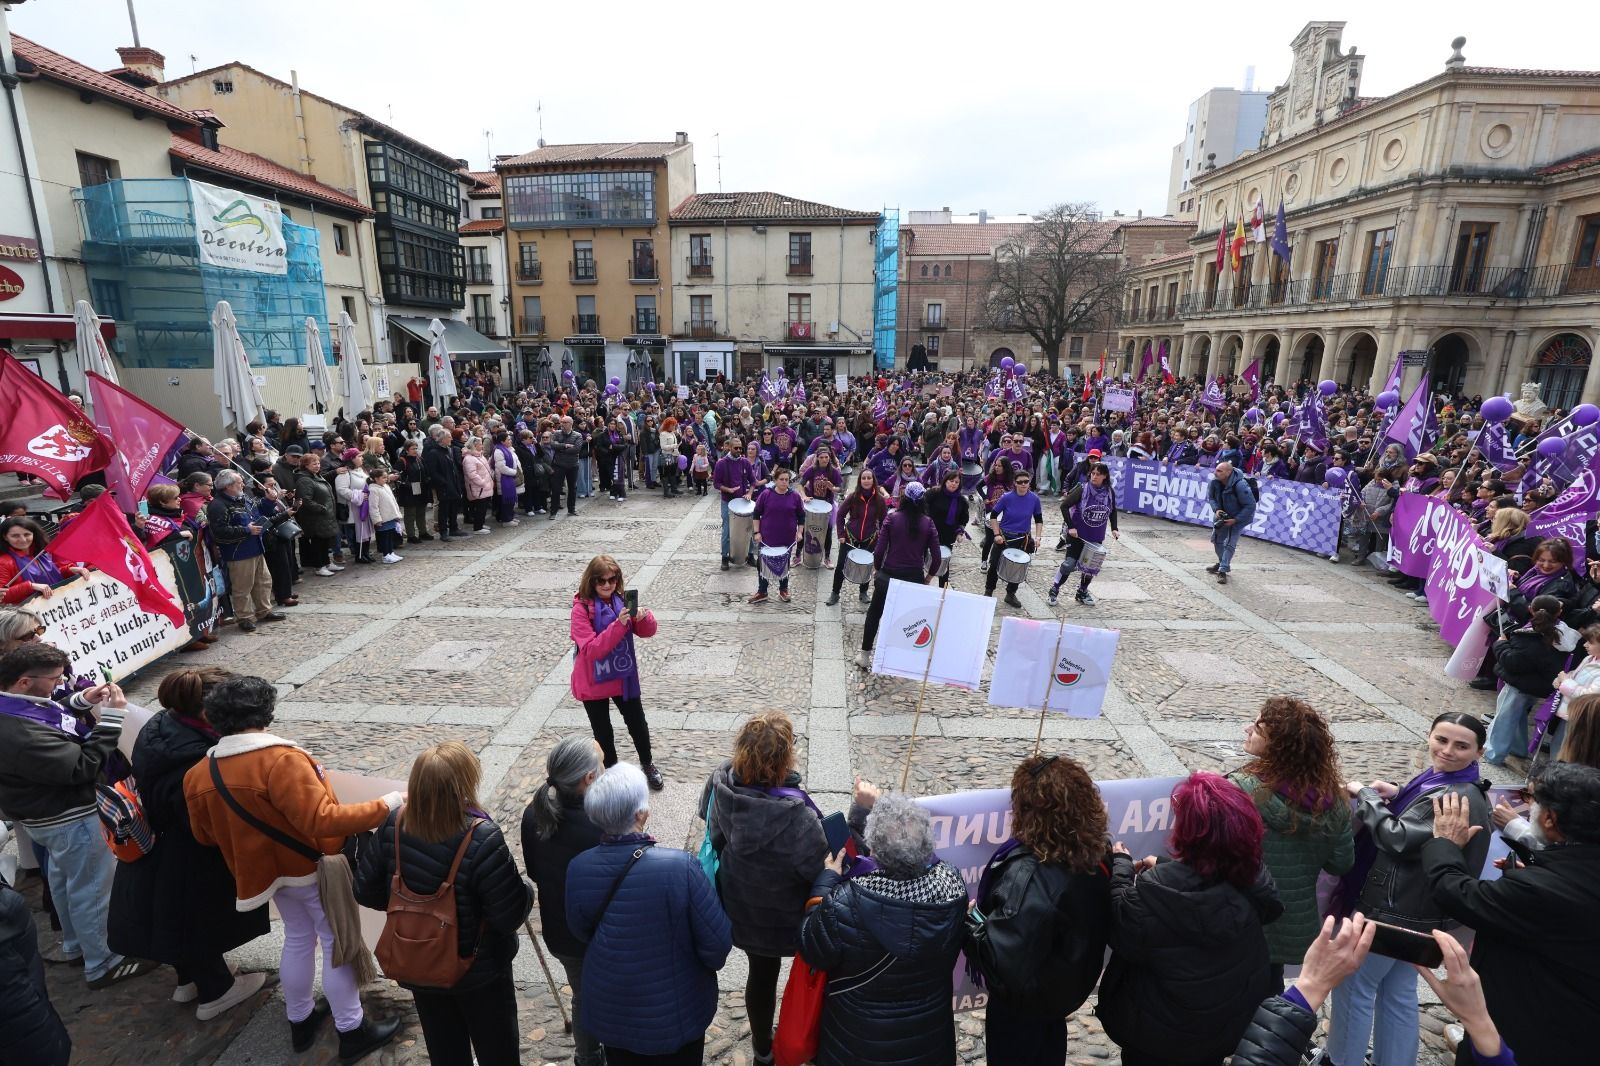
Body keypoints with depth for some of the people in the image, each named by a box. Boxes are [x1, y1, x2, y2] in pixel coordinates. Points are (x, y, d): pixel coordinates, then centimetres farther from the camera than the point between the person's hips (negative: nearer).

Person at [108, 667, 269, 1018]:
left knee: (181, 919, 28)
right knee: (198, 921, 15)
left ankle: (190, 978, 50)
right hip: (186, 862, -8)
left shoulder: (161, 724, -10)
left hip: (158, 851, 9)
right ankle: (215, 992, 37)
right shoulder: (193, 760, -39)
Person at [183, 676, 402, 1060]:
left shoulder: (199, 774, -5)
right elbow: (322, 820, -35)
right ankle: (352, 1032, 20)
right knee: (339, 943, 8)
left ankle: (300, 1021, 41)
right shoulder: (282, 760, -29)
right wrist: (385, 805, -31)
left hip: (268, 868, 7)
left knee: (298, 939, 26)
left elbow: (204, 834, 9)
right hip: (313, 866, -7)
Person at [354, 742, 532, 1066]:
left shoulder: (394, 825, -19)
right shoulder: (482, 838, -34)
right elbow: (511, 916, -27)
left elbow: (365, 891, -4)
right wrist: (525, 890, -7)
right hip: (478, 969, -4)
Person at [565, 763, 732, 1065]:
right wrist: (710, 963, 1)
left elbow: (580, 931, 0)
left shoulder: (578, 868, -20)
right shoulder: (680, 867, -33)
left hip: (609, 1010, 3)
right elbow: (718, 941, -23)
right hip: (675, 1011, -3)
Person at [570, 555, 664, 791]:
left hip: (624, 676, 4)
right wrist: (618, 626, -35)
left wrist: (644, 618, -25)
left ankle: (648, 764, 40)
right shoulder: (581, 608, -18)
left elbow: (647, 632, -2)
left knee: (638, 723, 16)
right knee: (603, 732, 15)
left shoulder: (623, 600, -6)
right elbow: (590, 649, -26)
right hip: (594, 681, -3)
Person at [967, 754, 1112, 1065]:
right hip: (1066, 986, 6)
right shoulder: (1095, 857, -16)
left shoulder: (1028, 875, -40)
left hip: (1025, 999, -6)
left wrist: (971, 919, -25)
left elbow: (1007, 961, -39)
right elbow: (1090, 924, 1)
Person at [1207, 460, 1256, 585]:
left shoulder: (1240, 485, -34)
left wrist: (1235, 520, -27)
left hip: (1239, 517, -6)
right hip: (1222, 514, 7)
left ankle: (1223, 571, -9)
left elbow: (1250, 506, -27)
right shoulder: (1215, 481, -18)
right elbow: (1211, 497, 0)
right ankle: (1222, 563, 37)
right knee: (1217, 539, 16)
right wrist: (1216, 509, -18)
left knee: (1230, 543, -12)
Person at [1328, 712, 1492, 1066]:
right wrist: (1397, 795, 1)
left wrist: (1366, 794, -16)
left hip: (1395, 911, -9)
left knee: (1353, 986, 8)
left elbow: (1399, 839, -27)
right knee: (1399, 994, 21)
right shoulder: (1443, 782, 4)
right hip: (1409, 908, 9)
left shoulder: (1458, 799, -27)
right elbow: (1418, 816, 19)